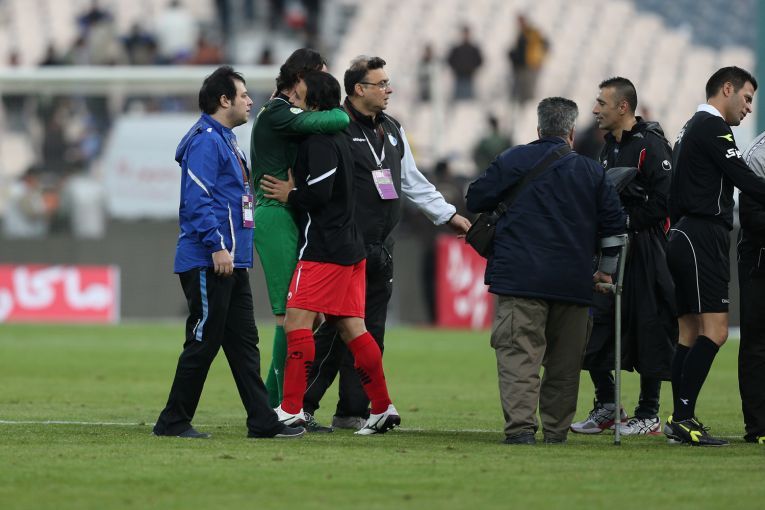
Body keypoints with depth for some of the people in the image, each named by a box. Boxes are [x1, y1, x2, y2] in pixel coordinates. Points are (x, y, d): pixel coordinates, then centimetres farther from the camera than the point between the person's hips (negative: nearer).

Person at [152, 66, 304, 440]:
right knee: (203, 342, -6)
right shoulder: (205, 140, -12)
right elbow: (197, 198, -21)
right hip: (208, 264, -10)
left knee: (243, 343, 9)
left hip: (231, 264, 10)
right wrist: (217, 245, -24)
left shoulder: (226, 140, 19)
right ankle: (173, 421, 1)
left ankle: (263, 422, 9)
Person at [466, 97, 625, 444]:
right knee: (564, 362, 11)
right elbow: (614, 224, 12)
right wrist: (606, 271, 25)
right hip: (574, 283, 2)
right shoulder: (592, 172, 10)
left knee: (519, 354, -8)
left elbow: (475, 200, 9)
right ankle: (556, 429, 12)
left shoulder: (512, 161, 4)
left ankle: (520, 426, -21)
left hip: (520, 279, -2)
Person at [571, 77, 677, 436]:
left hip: (644, 250, -8)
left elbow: (663, 202, -18)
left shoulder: (651, 145, -11)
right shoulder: (610, 147, 17)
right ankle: (606, 406, 16)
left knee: (648, 330, -3)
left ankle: (649, 416, 4)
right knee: (593, 326, 4)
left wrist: (625, 223, -15)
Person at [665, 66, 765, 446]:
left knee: (690, 333, 7)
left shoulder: (690, 129, 23)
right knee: (714, 331, -15)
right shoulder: (713, 127, -8)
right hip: (704, 237, -11)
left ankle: (680, 420, 3)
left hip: (685, 239, 11)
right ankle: (683, 418, -21)